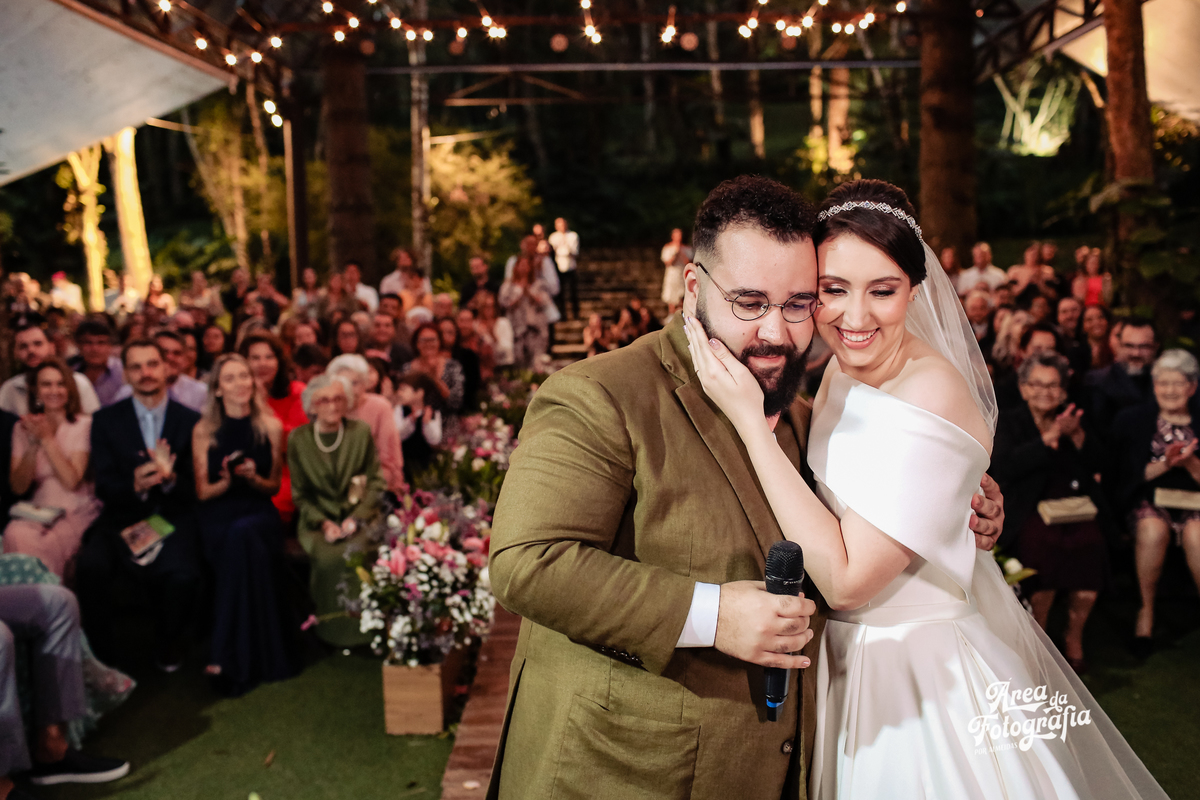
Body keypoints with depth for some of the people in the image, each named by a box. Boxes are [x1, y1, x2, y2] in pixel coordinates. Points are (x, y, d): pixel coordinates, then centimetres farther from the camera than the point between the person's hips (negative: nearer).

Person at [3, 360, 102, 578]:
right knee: (15, 535, -32)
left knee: (48, 545, -35)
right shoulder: (23, 428, 11)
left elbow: (71, 481, -11)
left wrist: (47, 438, -12)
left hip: (76, 512, -3)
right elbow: (18, 488, 3)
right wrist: (33, 444, -9)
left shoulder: (84, 425, 0)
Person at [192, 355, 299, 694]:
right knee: (240, 540, -34)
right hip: (217, 517, 0)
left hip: (258, 513, 0)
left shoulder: (271, 427, 5)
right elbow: (202, 492, 5)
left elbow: (274, 487, 10)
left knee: (243, 535, -35)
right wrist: (227, 480, -15)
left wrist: (253, 478, -12)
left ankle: (231, 659, -26)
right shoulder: (203, 430, 3)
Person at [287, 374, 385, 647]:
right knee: (330, 556, -31)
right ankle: (333, 631, -9)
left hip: (357, 516, 0)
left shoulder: (361, 432, 3)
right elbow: (300, 492, 6)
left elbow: (375, 482, 4)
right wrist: (324, 523, -10)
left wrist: (356, 518, -10)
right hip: (317, 519, 0)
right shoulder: (297, 438, 3)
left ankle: (359, 630, -11)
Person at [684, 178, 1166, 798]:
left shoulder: (932, 394, -27)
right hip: (850, 654, 7)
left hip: (920, 670, -7)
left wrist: (751, 421, -31)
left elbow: (846, 579, -29)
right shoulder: (841, 371, -3)